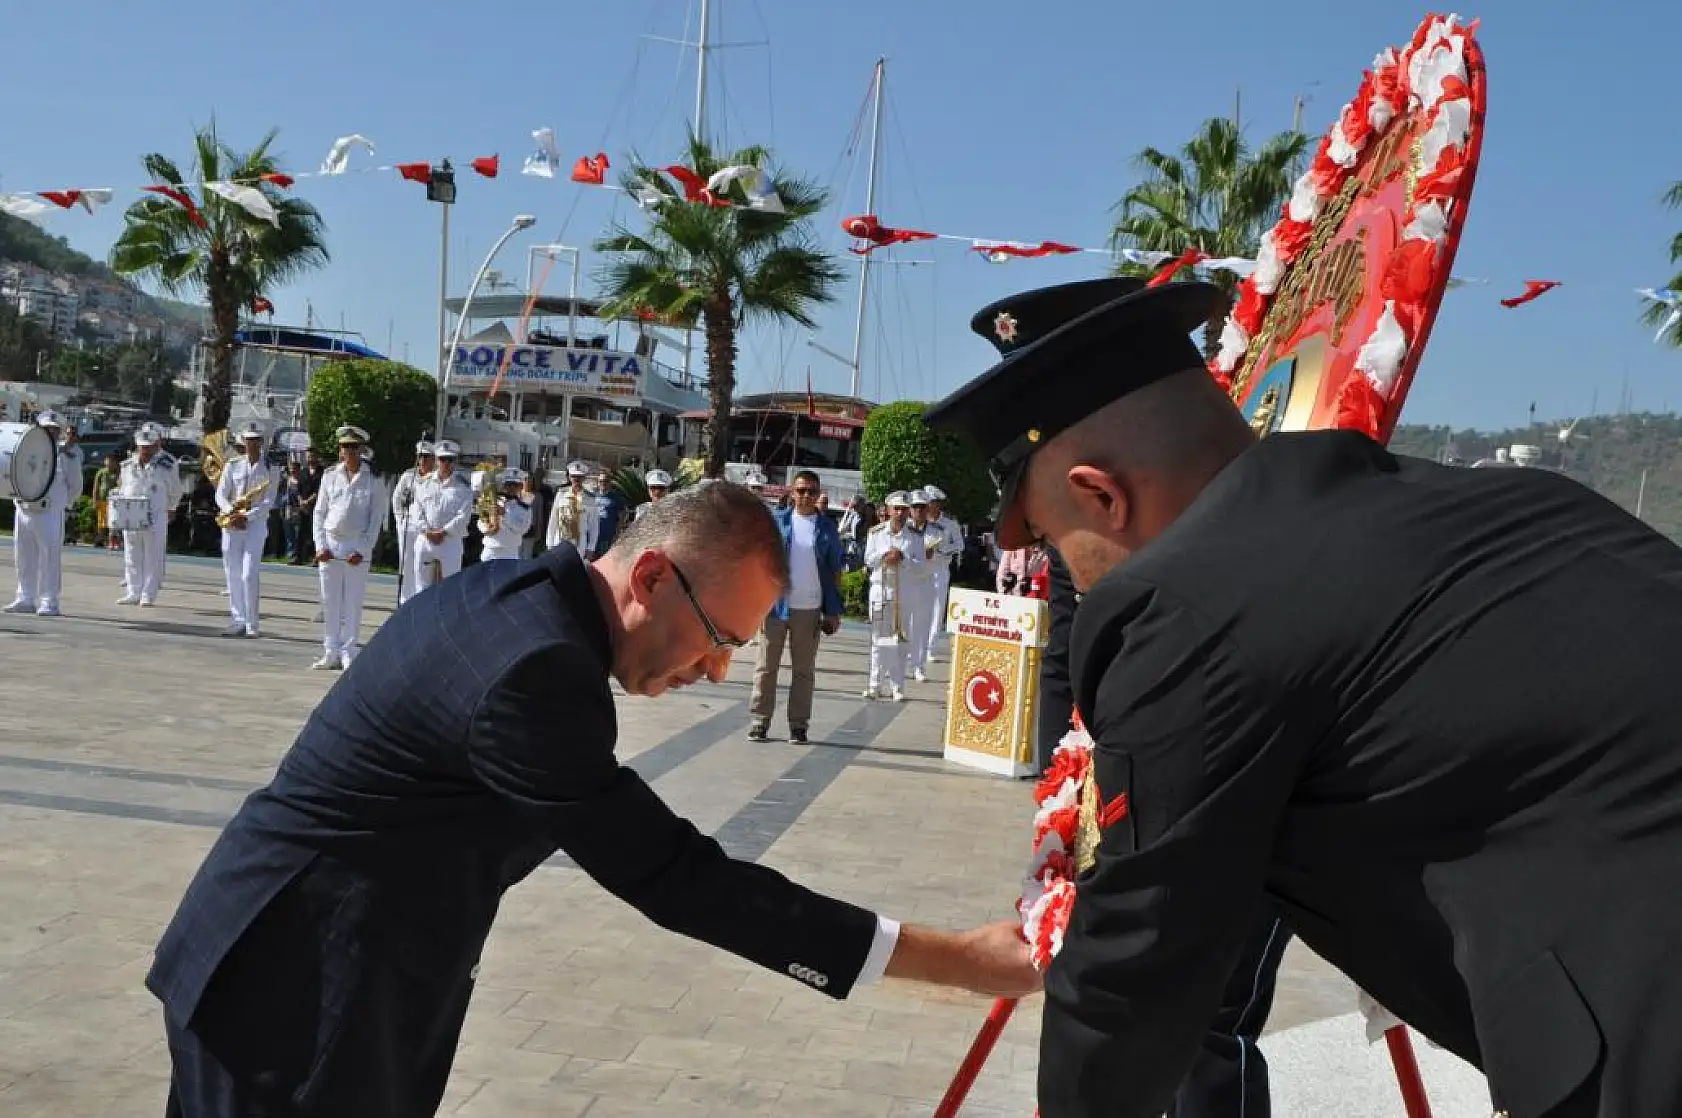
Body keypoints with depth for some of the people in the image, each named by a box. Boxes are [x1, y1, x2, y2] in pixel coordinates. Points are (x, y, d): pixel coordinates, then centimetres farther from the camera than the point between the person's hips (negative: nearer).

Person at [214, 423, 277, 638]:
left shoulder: (269, 469, 2)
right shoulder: (232, 465, 8)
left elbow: (268, 501, -7)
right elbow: (220, 494, 4)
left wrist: (247, 517, -18)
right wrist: (230, 512, -16)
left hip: (256, 525, -3)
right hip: (231, 526, 3)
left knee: (250, 575, -10)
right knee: (233, 575, 6)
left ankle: (252, 625, -6)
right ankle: (237, 621, 14)